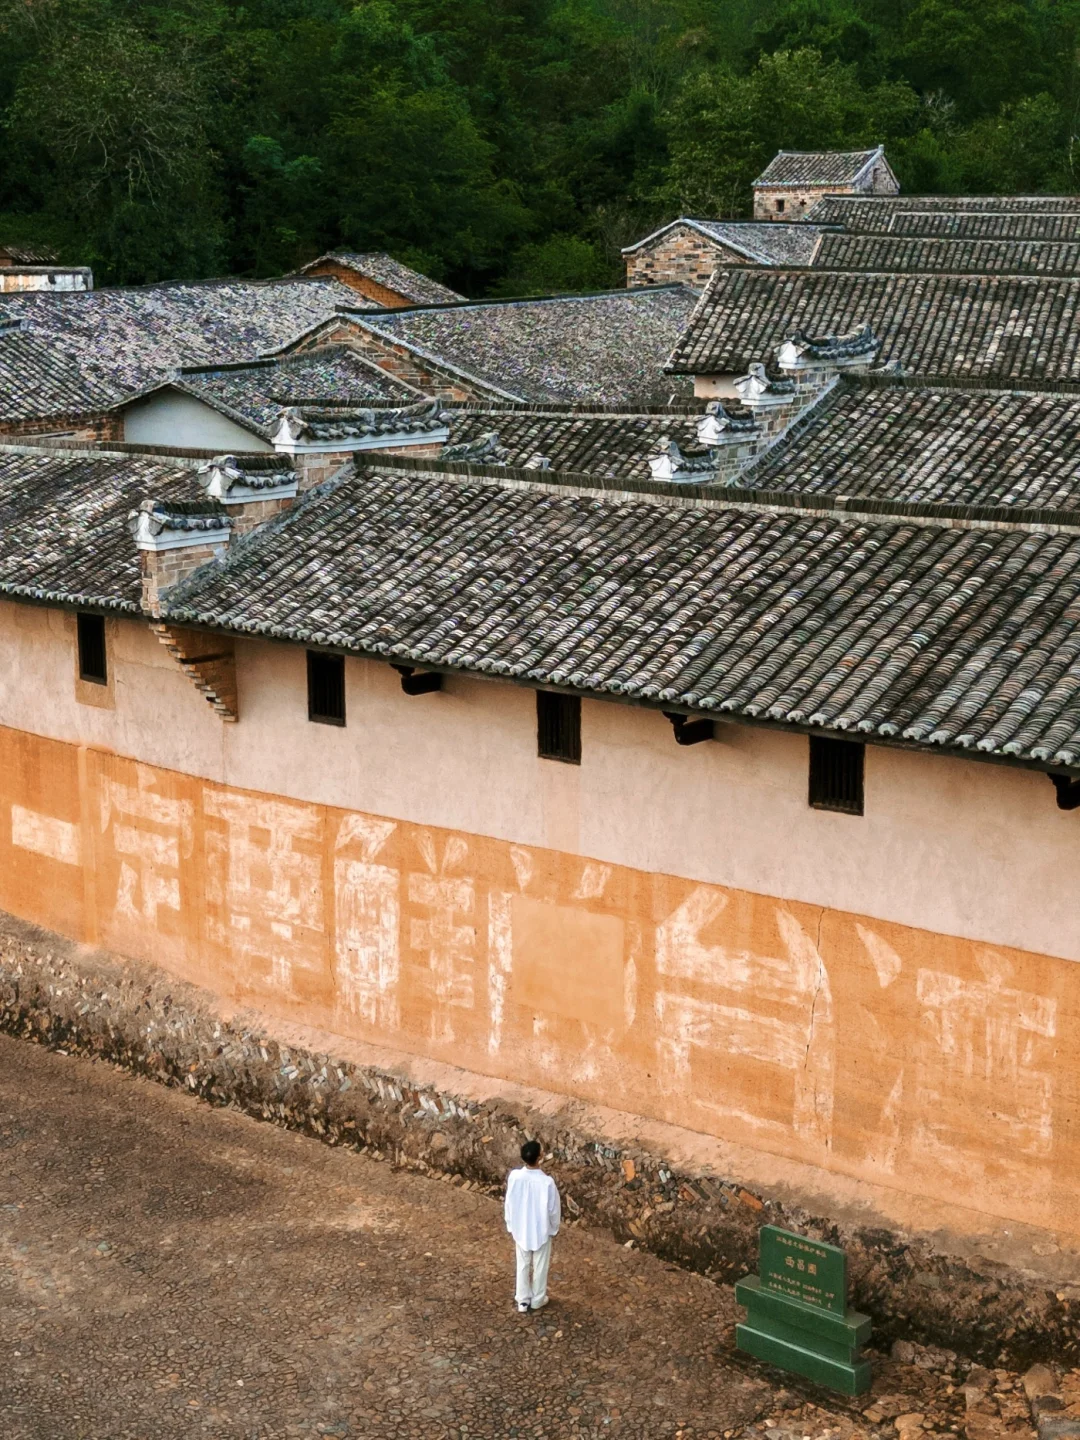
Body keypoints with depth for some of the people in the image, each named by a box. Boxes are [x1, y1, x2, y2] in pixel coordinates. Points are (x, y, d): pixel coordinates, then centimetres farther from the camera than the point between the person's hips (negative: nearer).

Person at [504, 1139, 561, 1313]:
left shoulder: (514, 1176, -20)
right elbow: (554, 1209, -16)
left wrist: (511, 1226, 10)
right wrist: (554, 1229, 4)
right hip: (542, 1231, -3)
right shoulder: (547, 1182, -29)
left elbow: (509, 1204, -6)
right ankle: (538, 1300, 34)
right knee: (540, 1266, 18)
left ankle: (522, 1300, 33)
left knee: (523, 1265, 21)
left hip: (521, 1230, 3)